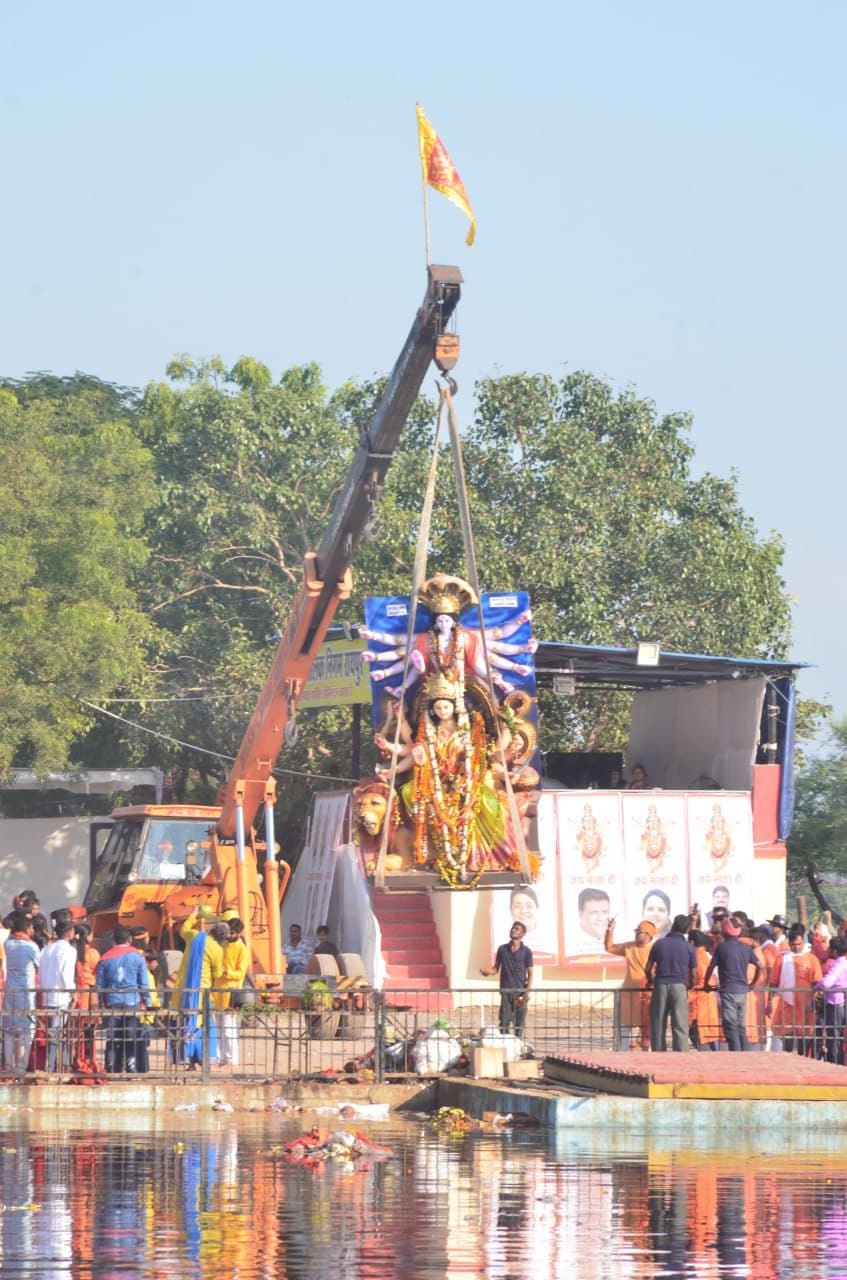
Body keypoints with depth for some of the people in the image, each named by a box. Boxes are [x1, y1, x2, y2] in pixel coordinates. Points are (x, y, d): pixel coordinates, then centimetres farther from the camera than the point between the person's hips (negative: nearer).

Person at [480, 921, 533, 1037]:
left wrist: (527, 992, -9)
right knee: (504, 1021, -2)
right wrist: (489, 972, -12)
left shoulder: (526, 951, 0)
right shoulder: (502, 949, 7)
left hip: (520, 992, -2)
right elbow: (496, 968, 11)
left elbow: (530, 973, 0)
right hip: (505, 991, 2)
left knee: (520, 1022, 2)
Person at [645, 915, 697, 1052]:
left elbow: (648, 969, 9)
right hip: (679, 986, -1)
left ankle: (658, 1052, 6)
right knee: (680, 1026, -3)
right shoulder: (688, 947, 2)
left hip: (660, 986, 1)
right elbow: (693, 974, 4)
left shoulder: (659, 944, 6)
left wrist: (650, 982, 29)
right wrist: (690, 986, 25)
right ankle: (681, 1053, -12)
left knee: (658, 1025, 8)